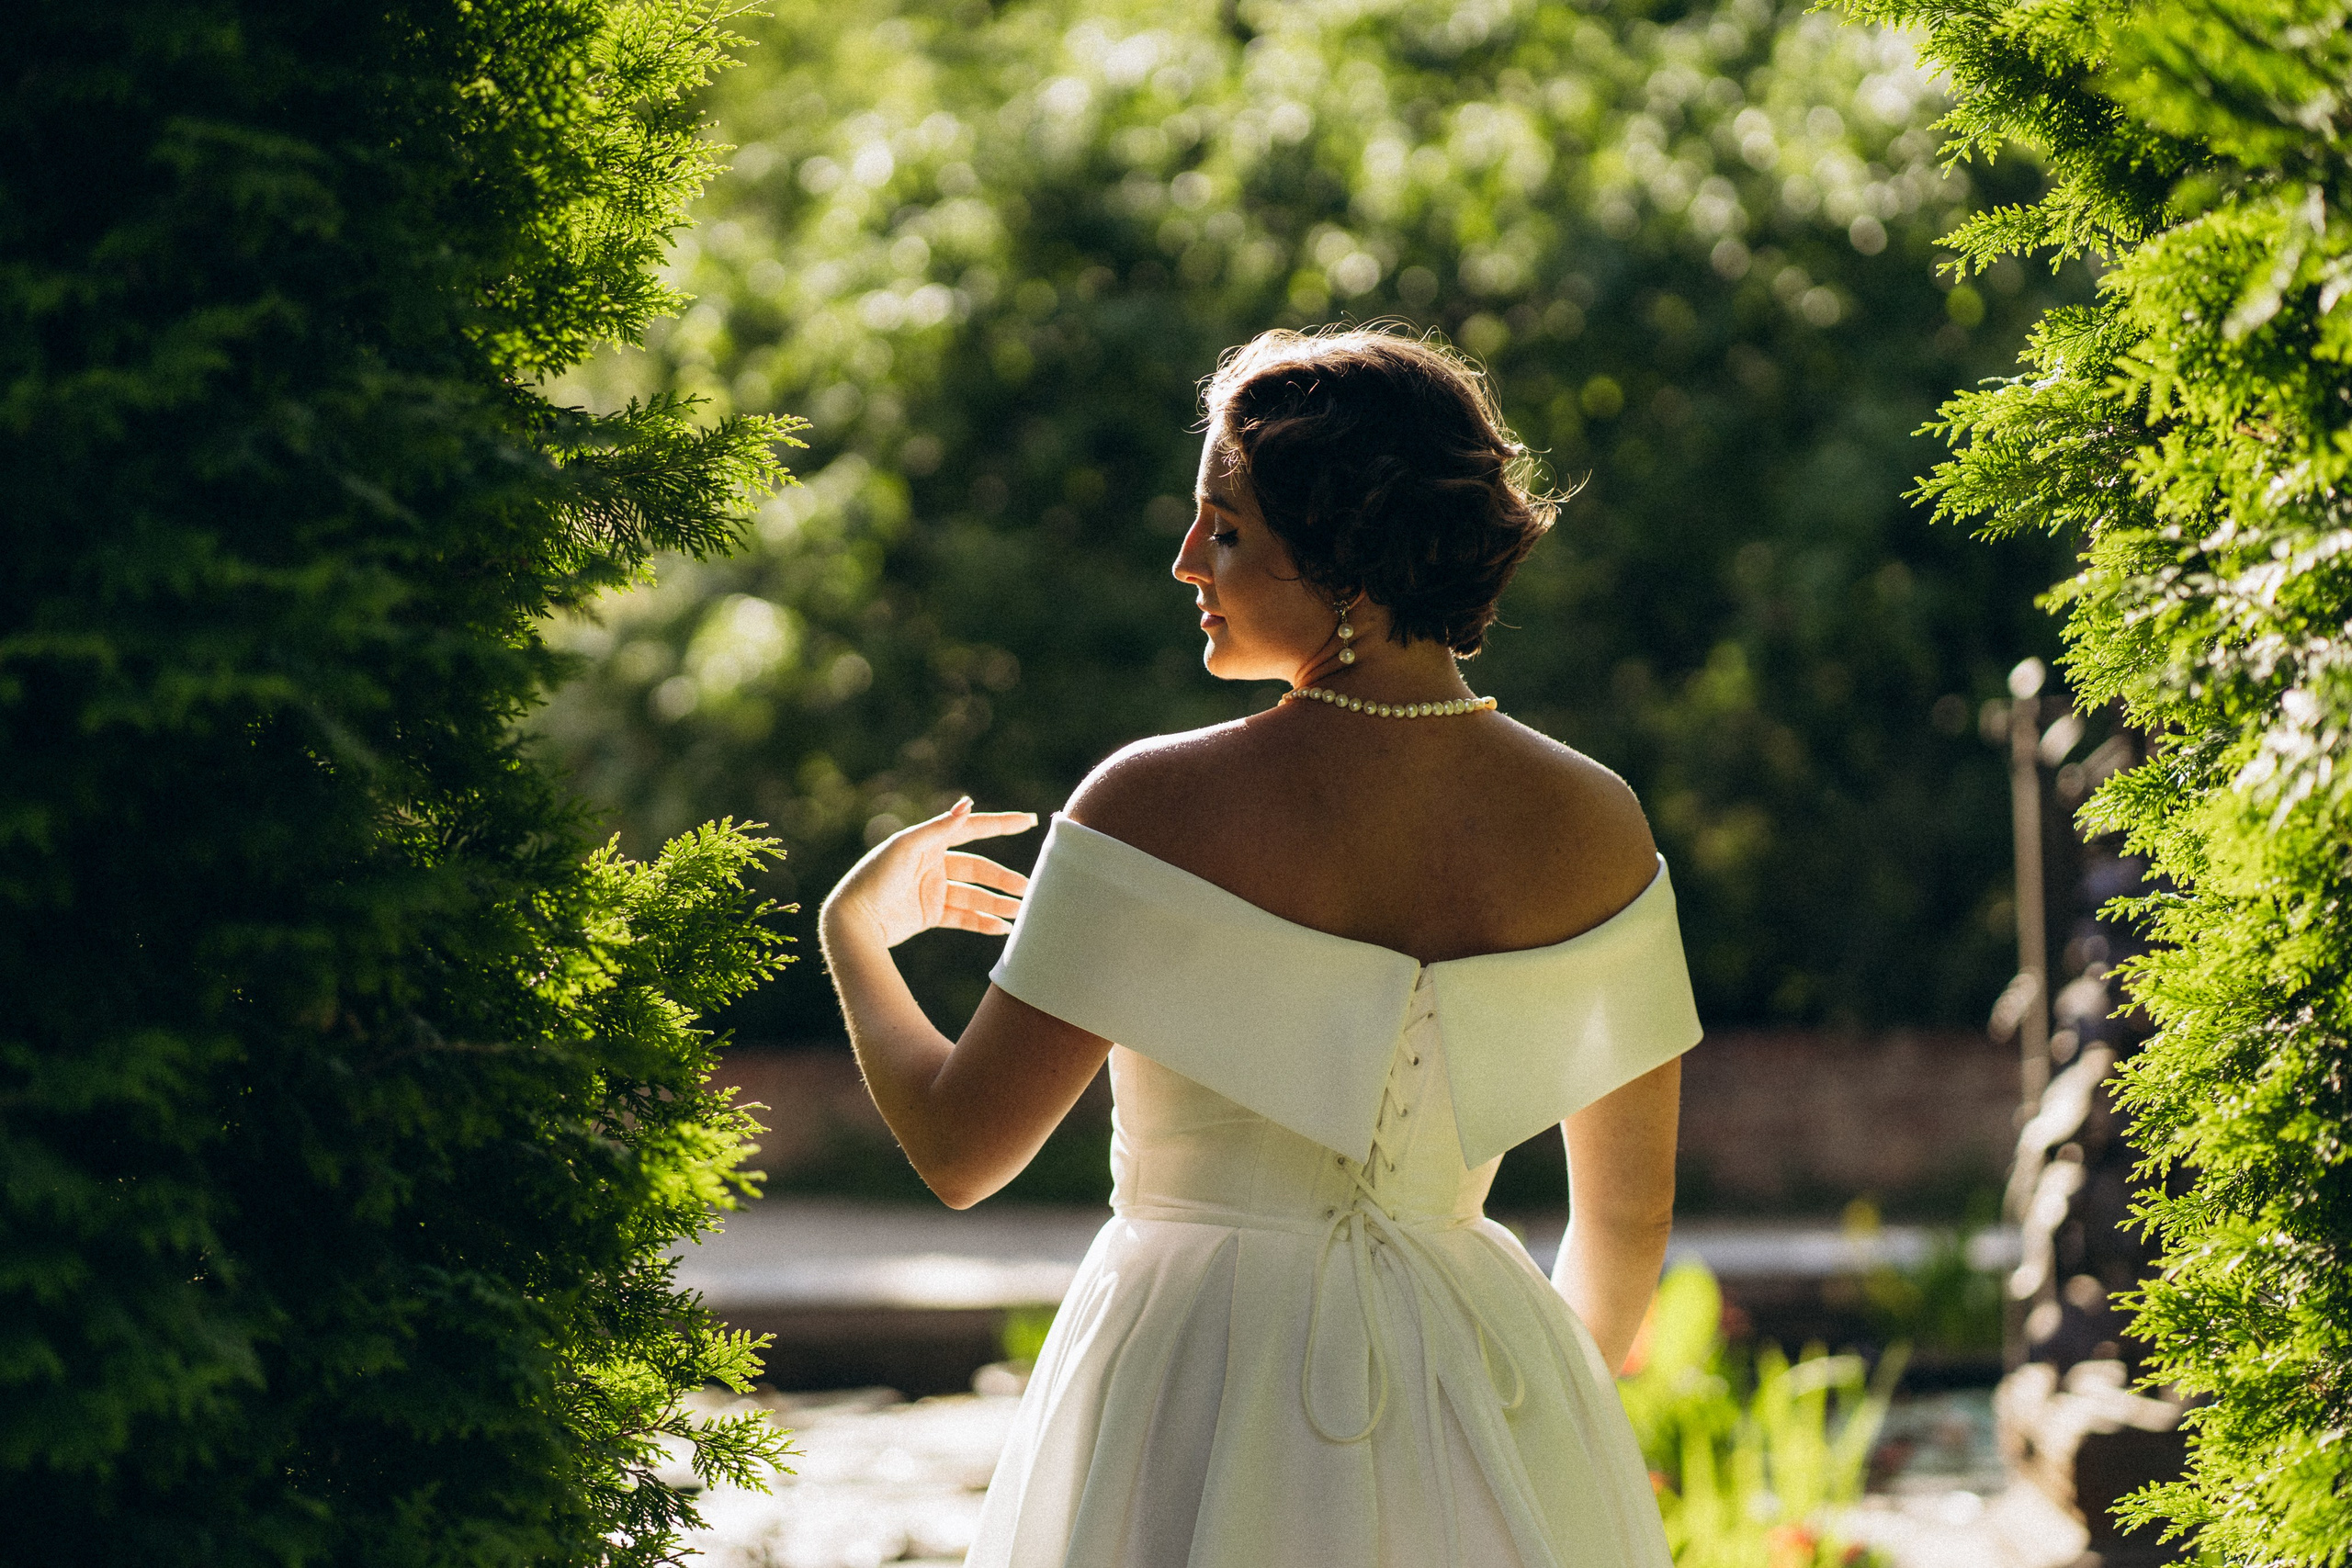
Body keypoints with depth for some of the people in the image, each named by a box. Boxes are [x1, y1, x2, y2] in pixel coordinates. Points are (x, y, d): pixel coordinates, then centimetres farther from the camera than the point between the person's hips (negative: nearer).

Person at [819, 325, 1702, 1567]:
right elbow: (1631, 1211, 5)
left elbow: (959, 1149, -10)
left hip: (1205, 1414, -3)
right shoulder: (1591, 826, -4)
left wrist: (853, 928, 8)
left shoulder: (1160, 806, -16)